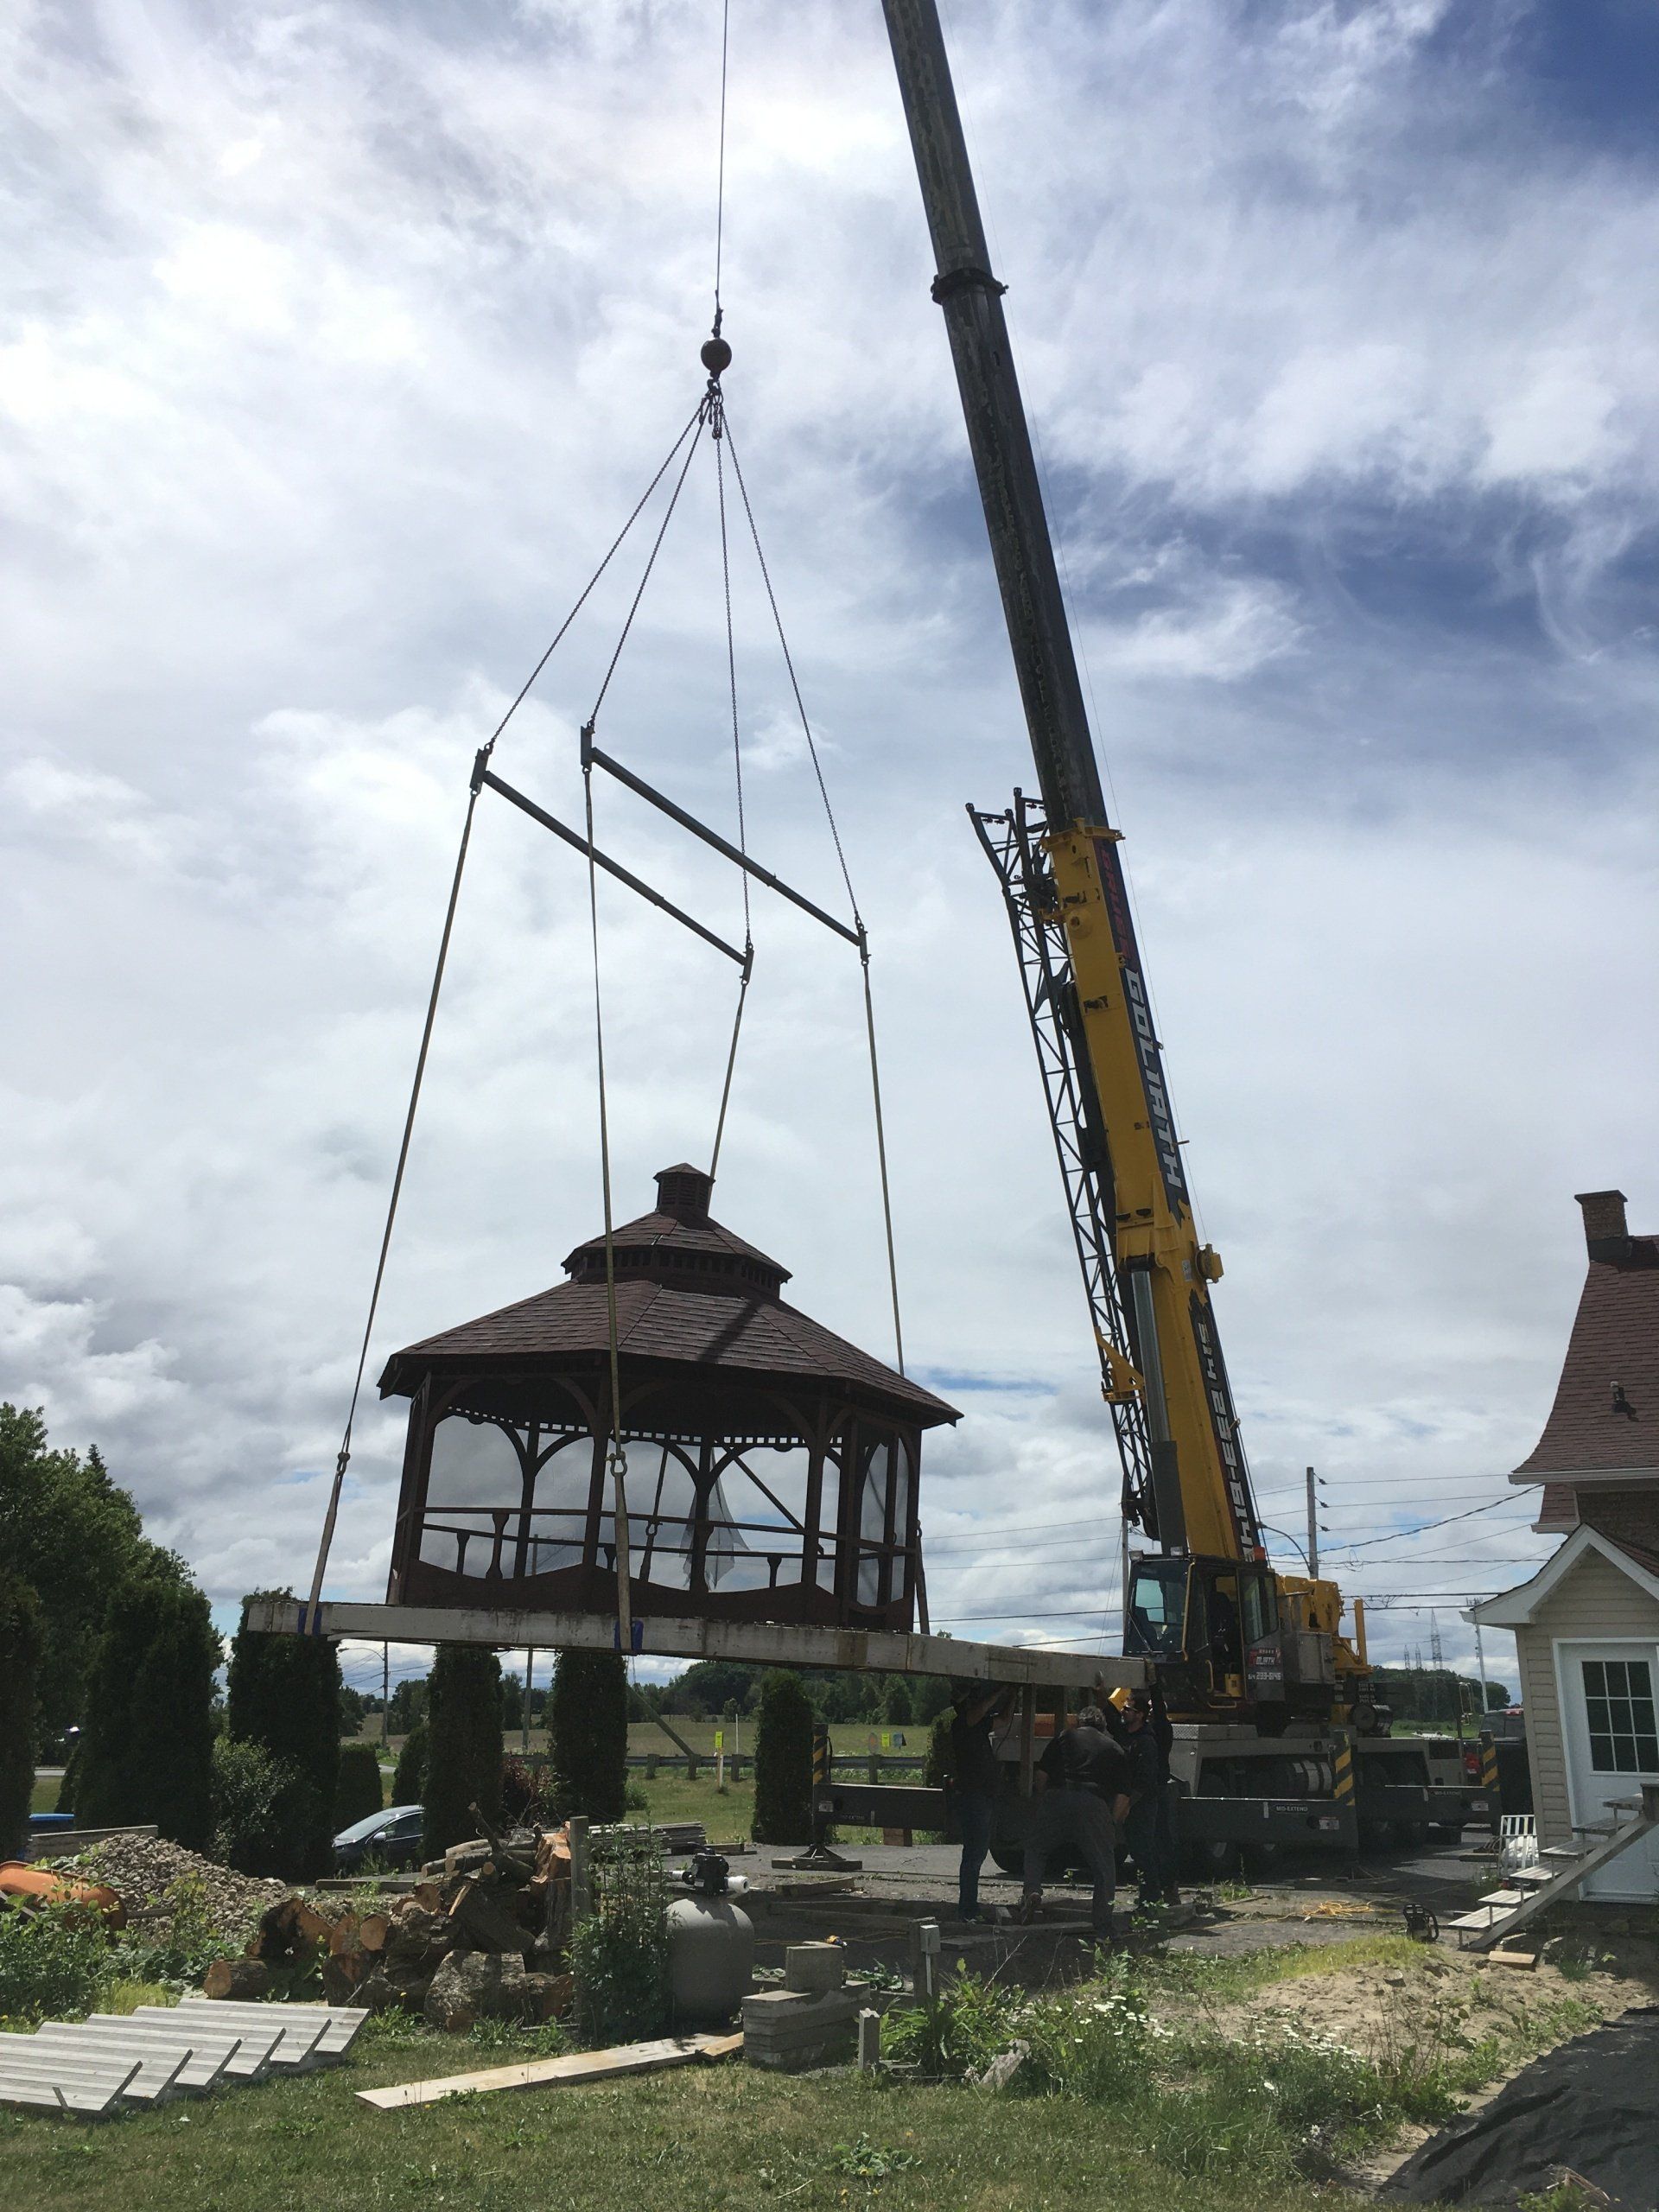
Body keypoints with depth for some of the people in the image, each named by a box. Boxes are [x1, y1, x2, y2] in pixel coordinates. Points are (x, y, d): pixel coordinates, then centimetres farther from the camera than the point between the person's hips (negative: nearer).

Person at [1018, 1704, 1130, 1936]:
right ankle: (1104, 1931, 8)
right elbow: (1123, 1798, 14)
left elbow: (1041, 1775, 14)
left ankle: (1032, 1890, -4)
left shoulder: (1066, 1736, 21)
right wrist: (1110, 1825, 23)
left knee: (1035, 1847, 19)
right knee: (1104, 1867, 11)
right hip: (1095, 1805, 0)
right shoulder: (1115, 1750, 24)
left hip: (1058, 1797, 0)